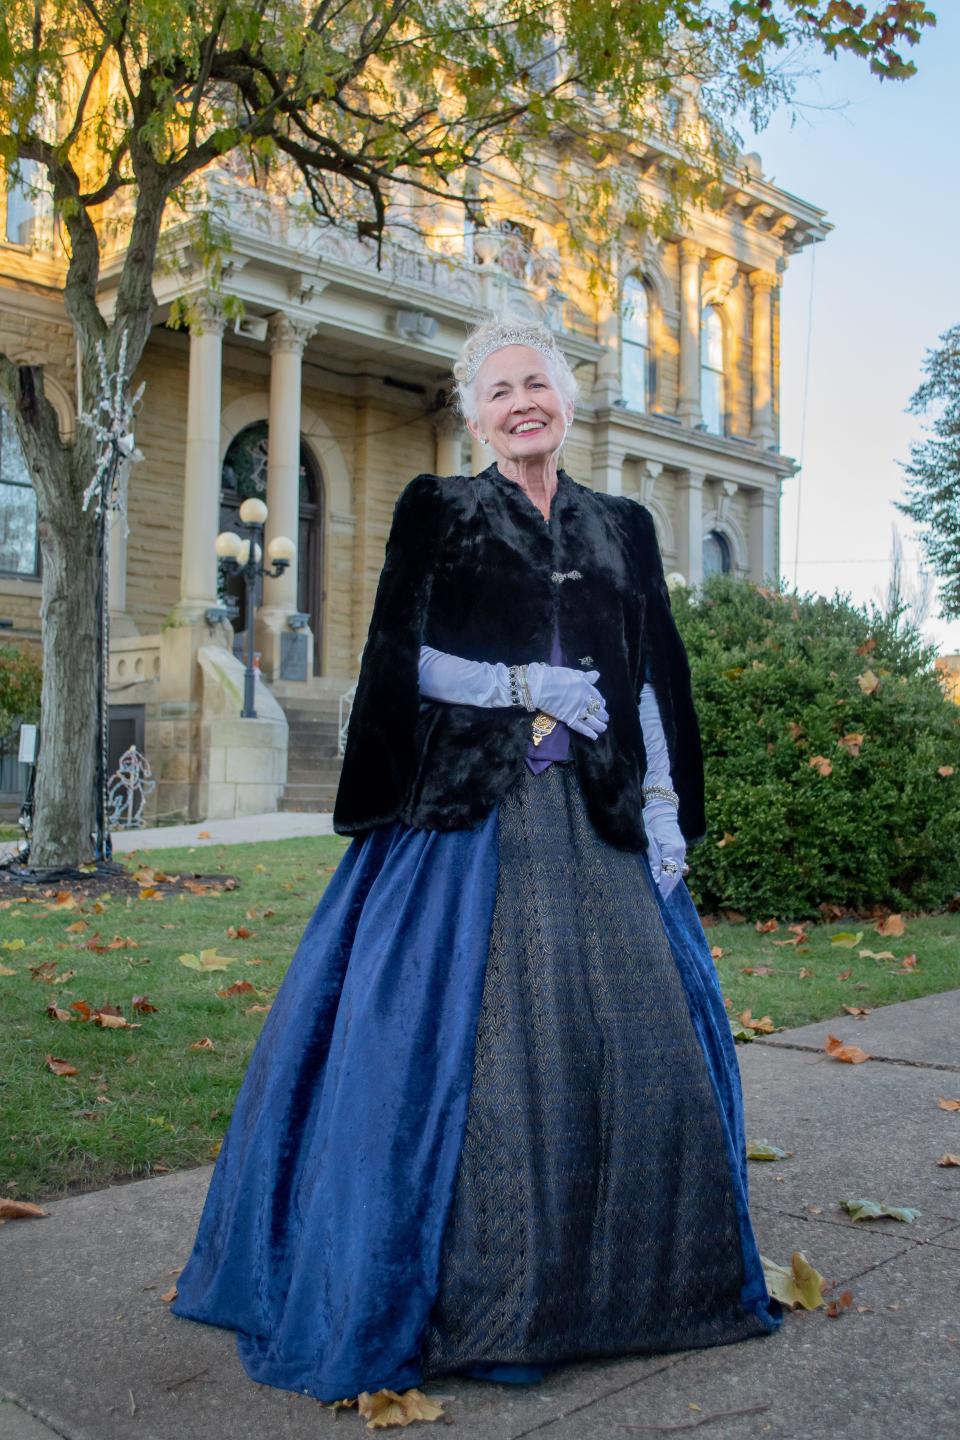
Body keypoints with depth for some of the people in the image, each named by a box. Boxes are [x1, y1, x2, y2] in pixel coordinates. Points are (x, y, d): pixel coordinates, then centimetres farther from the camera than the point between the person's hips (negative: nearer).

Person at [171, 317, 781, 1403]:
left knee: (636, 1039, 3)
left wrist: (666, 820, 3)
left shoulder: (622, 528, 16)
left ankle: (618, 1284, 22)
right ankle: (463, 1296, 11)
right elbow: (404, 662, -2)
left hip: (599, 824, 4)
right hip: (466, 817, -3)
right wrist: (545, 689, -7)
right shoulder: (435, 511, 7)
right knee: (459, 1042, -5)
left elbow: (658, 681, 12)